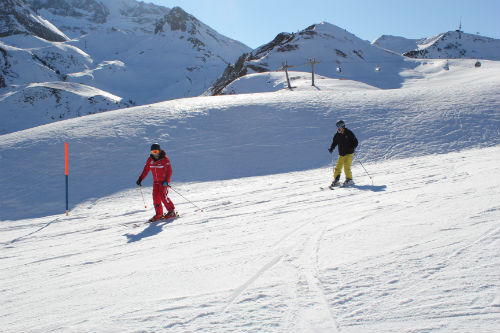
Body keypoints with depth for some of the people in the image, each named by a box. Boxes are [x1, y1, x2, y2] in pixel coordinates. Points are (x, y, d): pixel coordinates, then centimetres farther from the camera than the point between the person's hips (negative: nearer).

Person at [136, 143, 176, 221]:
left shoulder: (165, 159, -11)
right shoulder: (150, 160, 4)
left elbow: (169, 171, -11)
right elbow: (146, 170, 11)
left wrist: (166, 181, -22)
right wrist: (140, 179, 1)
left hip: (164, 181, -5)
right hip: (156, 181, 5)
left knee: (163, 196, -17)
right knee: (156, 197, -3)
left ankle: (171, 211, -4)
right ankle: (159, 214, 6)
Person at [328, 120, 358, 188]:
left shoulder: (349, 133, -6)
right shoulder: (337, 135, 7)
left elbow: (355, 142, -3)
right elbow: (334, 143, 17)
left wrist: (353, 147, -21)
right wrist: (331, 148, -2)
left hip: (349, 153, -5)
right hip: (341, 154, 5)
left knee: (346, 167, -16)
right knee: (338, 167, 2)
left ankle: (349, 180, -3)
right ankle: (336, 180, 12)